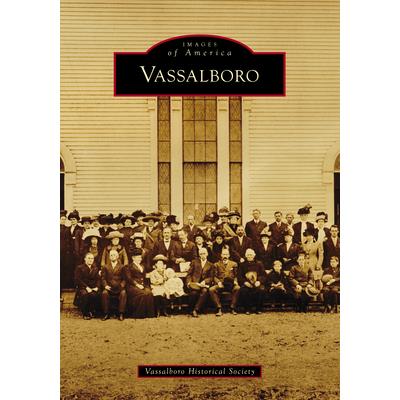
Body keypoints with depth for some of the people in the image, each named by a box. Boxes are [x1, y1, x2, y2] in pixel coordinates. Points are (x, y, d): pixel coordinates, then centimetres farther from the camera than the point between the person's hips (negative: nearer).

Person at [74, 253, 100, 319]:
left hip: (93, 288, 2)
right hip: (83, 287, -2)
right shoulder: (79, 268, 5)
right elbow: (78, 280, -5)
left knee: (94, 294, -33)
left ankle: (91, 312, -17)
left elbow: (98, 279, 11)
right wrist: (87, 287, -16)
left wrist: (97, 287, -10)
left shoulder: (95, 268, 17)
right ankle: (85, 314, -22)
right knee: (84, 294, -36)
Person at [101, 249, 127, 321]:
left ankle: (121, 314, -26)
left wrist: (122, 285, -11)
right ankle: (106, 314, -22)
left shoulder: (122, 267, 15)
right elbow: (103, 278, 9)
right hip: (109, 287, 1)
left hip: (119, 288, -1)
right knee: (104, 293, -32)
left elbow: (124, 279, 8)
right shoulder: (105, 267, 18)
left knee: (123, 293, -33)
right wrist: (105, 285, -9)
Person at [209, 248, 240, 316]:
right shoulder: (217, 264, 15)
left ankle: (233, 308, -22)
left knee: (237, 288, -35)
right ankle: (219, 308, -22)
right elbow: (215, 276, 10)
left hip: (231, 285, 0)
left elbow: (236, 275, 15)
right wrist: (218, 282, -10)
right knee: (211, 289, -31)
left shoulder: (234, 264, 16)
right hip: (221, 285, 0)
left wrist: (235, 281, -7)